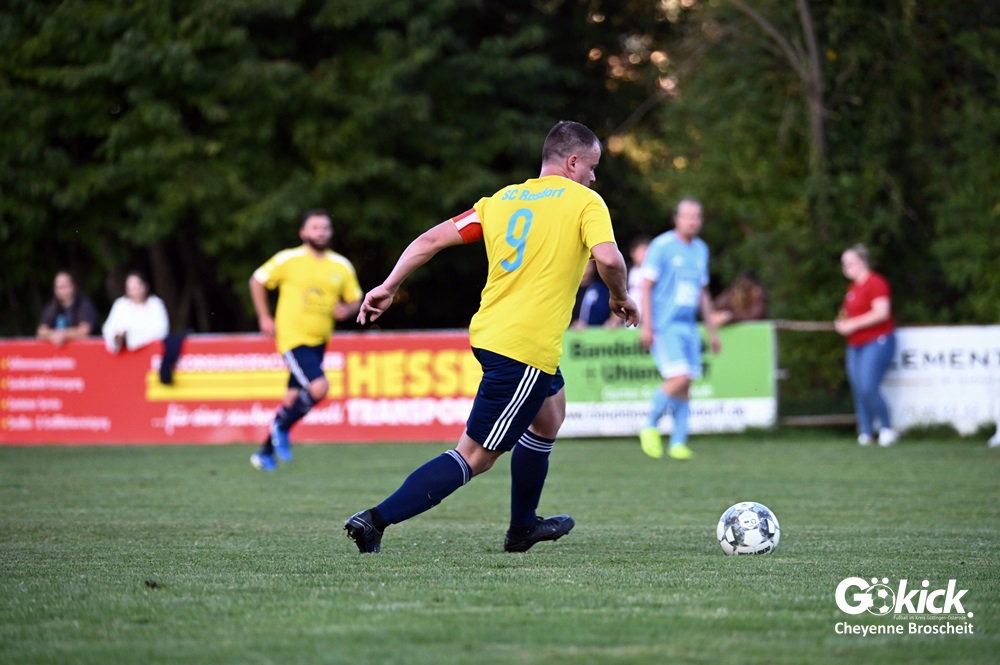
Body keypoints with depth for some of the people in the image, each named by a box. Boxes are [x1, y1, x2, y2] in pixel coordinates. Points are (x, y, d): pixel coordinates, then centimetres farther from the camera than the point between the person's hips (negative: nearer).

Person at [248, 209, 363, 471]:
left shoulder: (342, 267, 5)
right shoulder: (288, 260, -6)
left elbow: (355, 300, 15)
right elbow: (257, 281, 6)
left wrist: (346, 310, -8)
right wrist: (264, 317, 2)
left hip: (319, 341, 5)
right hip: (293, 338, -5)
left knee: (294, 398, 10)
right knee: (319, 387, -23)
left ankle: (265, 452, 26)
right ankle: (282, 426, 2)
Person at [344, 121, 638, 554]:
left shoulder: (502, 199, 13)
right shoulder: (585, 202, -3)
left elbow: (432, 239, 9)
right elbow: (608, 258, -19)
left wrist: (388, 287, 14)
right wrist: (621, 297, 0)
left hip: (487, 334, 8)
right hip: (528, 349, -8)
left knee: (550, 409, 31)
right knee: (475, 456, -6)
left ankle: (523, 526, 38)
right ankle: (376, 521, -16)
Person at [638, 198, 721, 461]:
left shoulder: (701, 249, 14)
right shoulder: (661, 246, -6)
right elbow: (646, 286, -7)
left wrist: (712, 330, 21)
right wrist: (646, 326, -14)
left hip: (689, 327, 6)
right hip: (664, 326, -6)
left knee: (686, 386, 1)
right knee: (679, 378, -17)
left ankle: (678, 442, 5)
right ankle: (650, 427, 1)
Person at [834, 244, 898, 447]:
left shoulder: (875, 283, -11)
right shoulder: (853, 287, 17)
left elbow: (882, 313, -21)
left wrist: (852, 324, -19)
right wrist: (841, 323, 7)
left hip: (877, 341, -9)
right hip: (856, 345, 9)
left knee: (868, 388, -17)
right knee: (858, 391, 3)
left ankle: (887, 429, -2)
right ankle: (865, 433, 7)